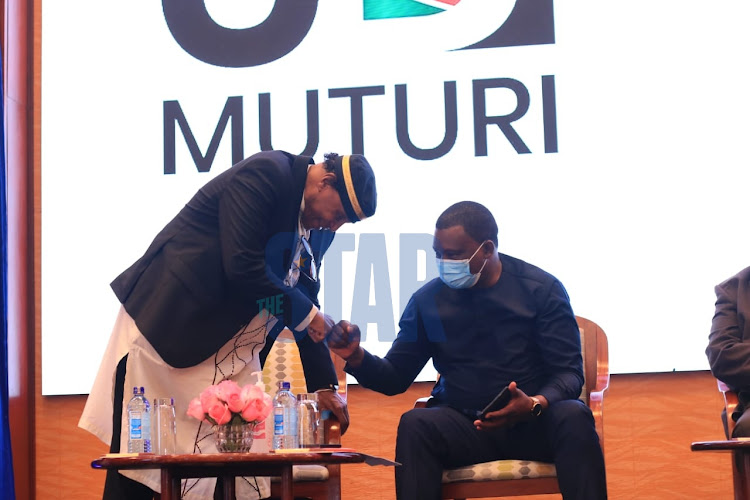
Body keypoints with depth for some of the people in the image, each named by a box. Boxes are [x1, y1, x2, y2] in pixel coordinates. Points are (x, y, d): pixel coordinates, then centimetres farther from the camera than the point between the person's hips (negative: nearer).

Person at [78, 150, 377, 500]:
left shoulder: (317, 229, 8)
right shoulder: (264, 174, -18)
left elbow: (303, 312, 14)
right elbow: (242, 267, -26)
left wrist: (323, 385, 10)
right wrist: (307, 313, -16)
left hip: (230, 348, 8)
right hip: (164, 332, -8)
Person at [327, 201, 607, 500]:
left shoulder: (541, 289, -1)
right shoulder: (427, 300, 5)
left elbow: (569, 372, -4)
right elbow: (395, 378, 11)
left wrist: (535, 405, -26)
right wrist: (356, 358, -12)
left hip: (535, 423, -1)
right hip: (463, 425, 1)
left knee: (573, 416, -34)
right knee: (415, 424, -30)